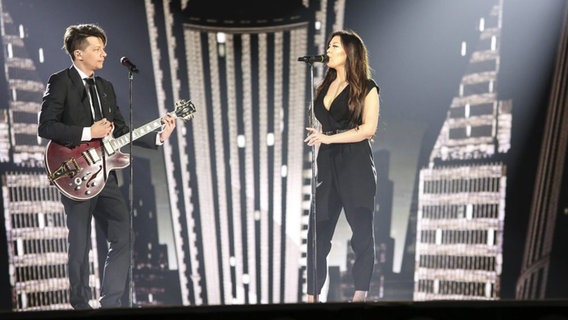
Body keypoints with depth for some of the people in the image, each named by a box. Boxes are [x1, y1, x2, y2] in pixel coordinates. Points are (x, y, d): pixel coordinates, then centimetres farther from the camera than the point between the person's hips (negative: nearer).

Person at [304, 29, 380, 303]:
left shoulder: (366, 87, 1)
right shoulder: (324, 87, 18)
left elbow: (369, 129, -9)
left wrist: (328, 138, -15)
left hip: (356, 165, -5)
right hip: (326, 163, 5)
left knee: (361, 231, 2)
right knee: (317, 231, 2)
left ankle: (360, 293, 13)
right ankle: (313, 294, 9)